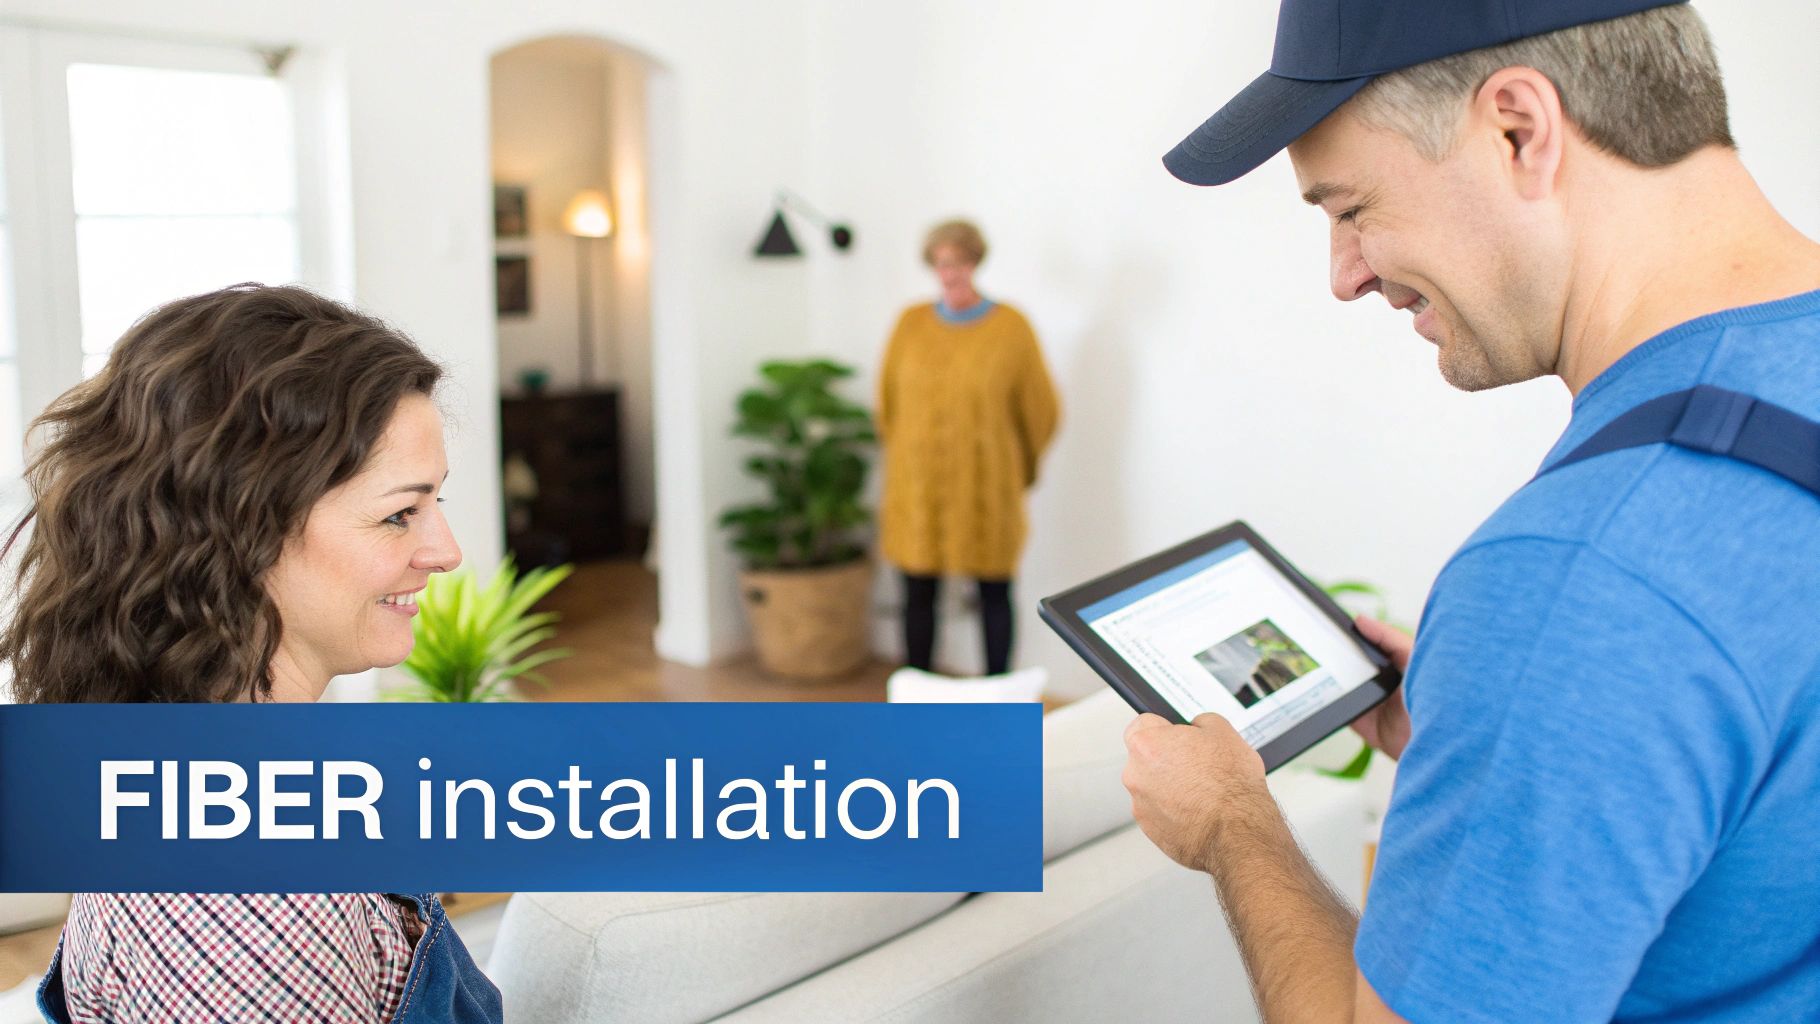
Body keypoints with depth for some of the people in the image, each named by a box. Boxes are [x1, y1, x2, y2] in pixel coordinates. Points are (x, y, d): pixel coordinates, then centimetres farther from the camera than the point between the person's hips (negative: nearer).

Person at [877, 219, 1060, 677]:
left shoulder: (1011, 327, -5)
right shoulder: (911, 323, 2)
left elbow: (1040, 409, 3)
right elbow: (888, 402, 13)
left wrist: (1019, 471, 12)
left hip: (986, 488, -2)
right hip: (917, 487, 2)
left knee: (994, 594, 6)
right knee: (918, 595, 6)